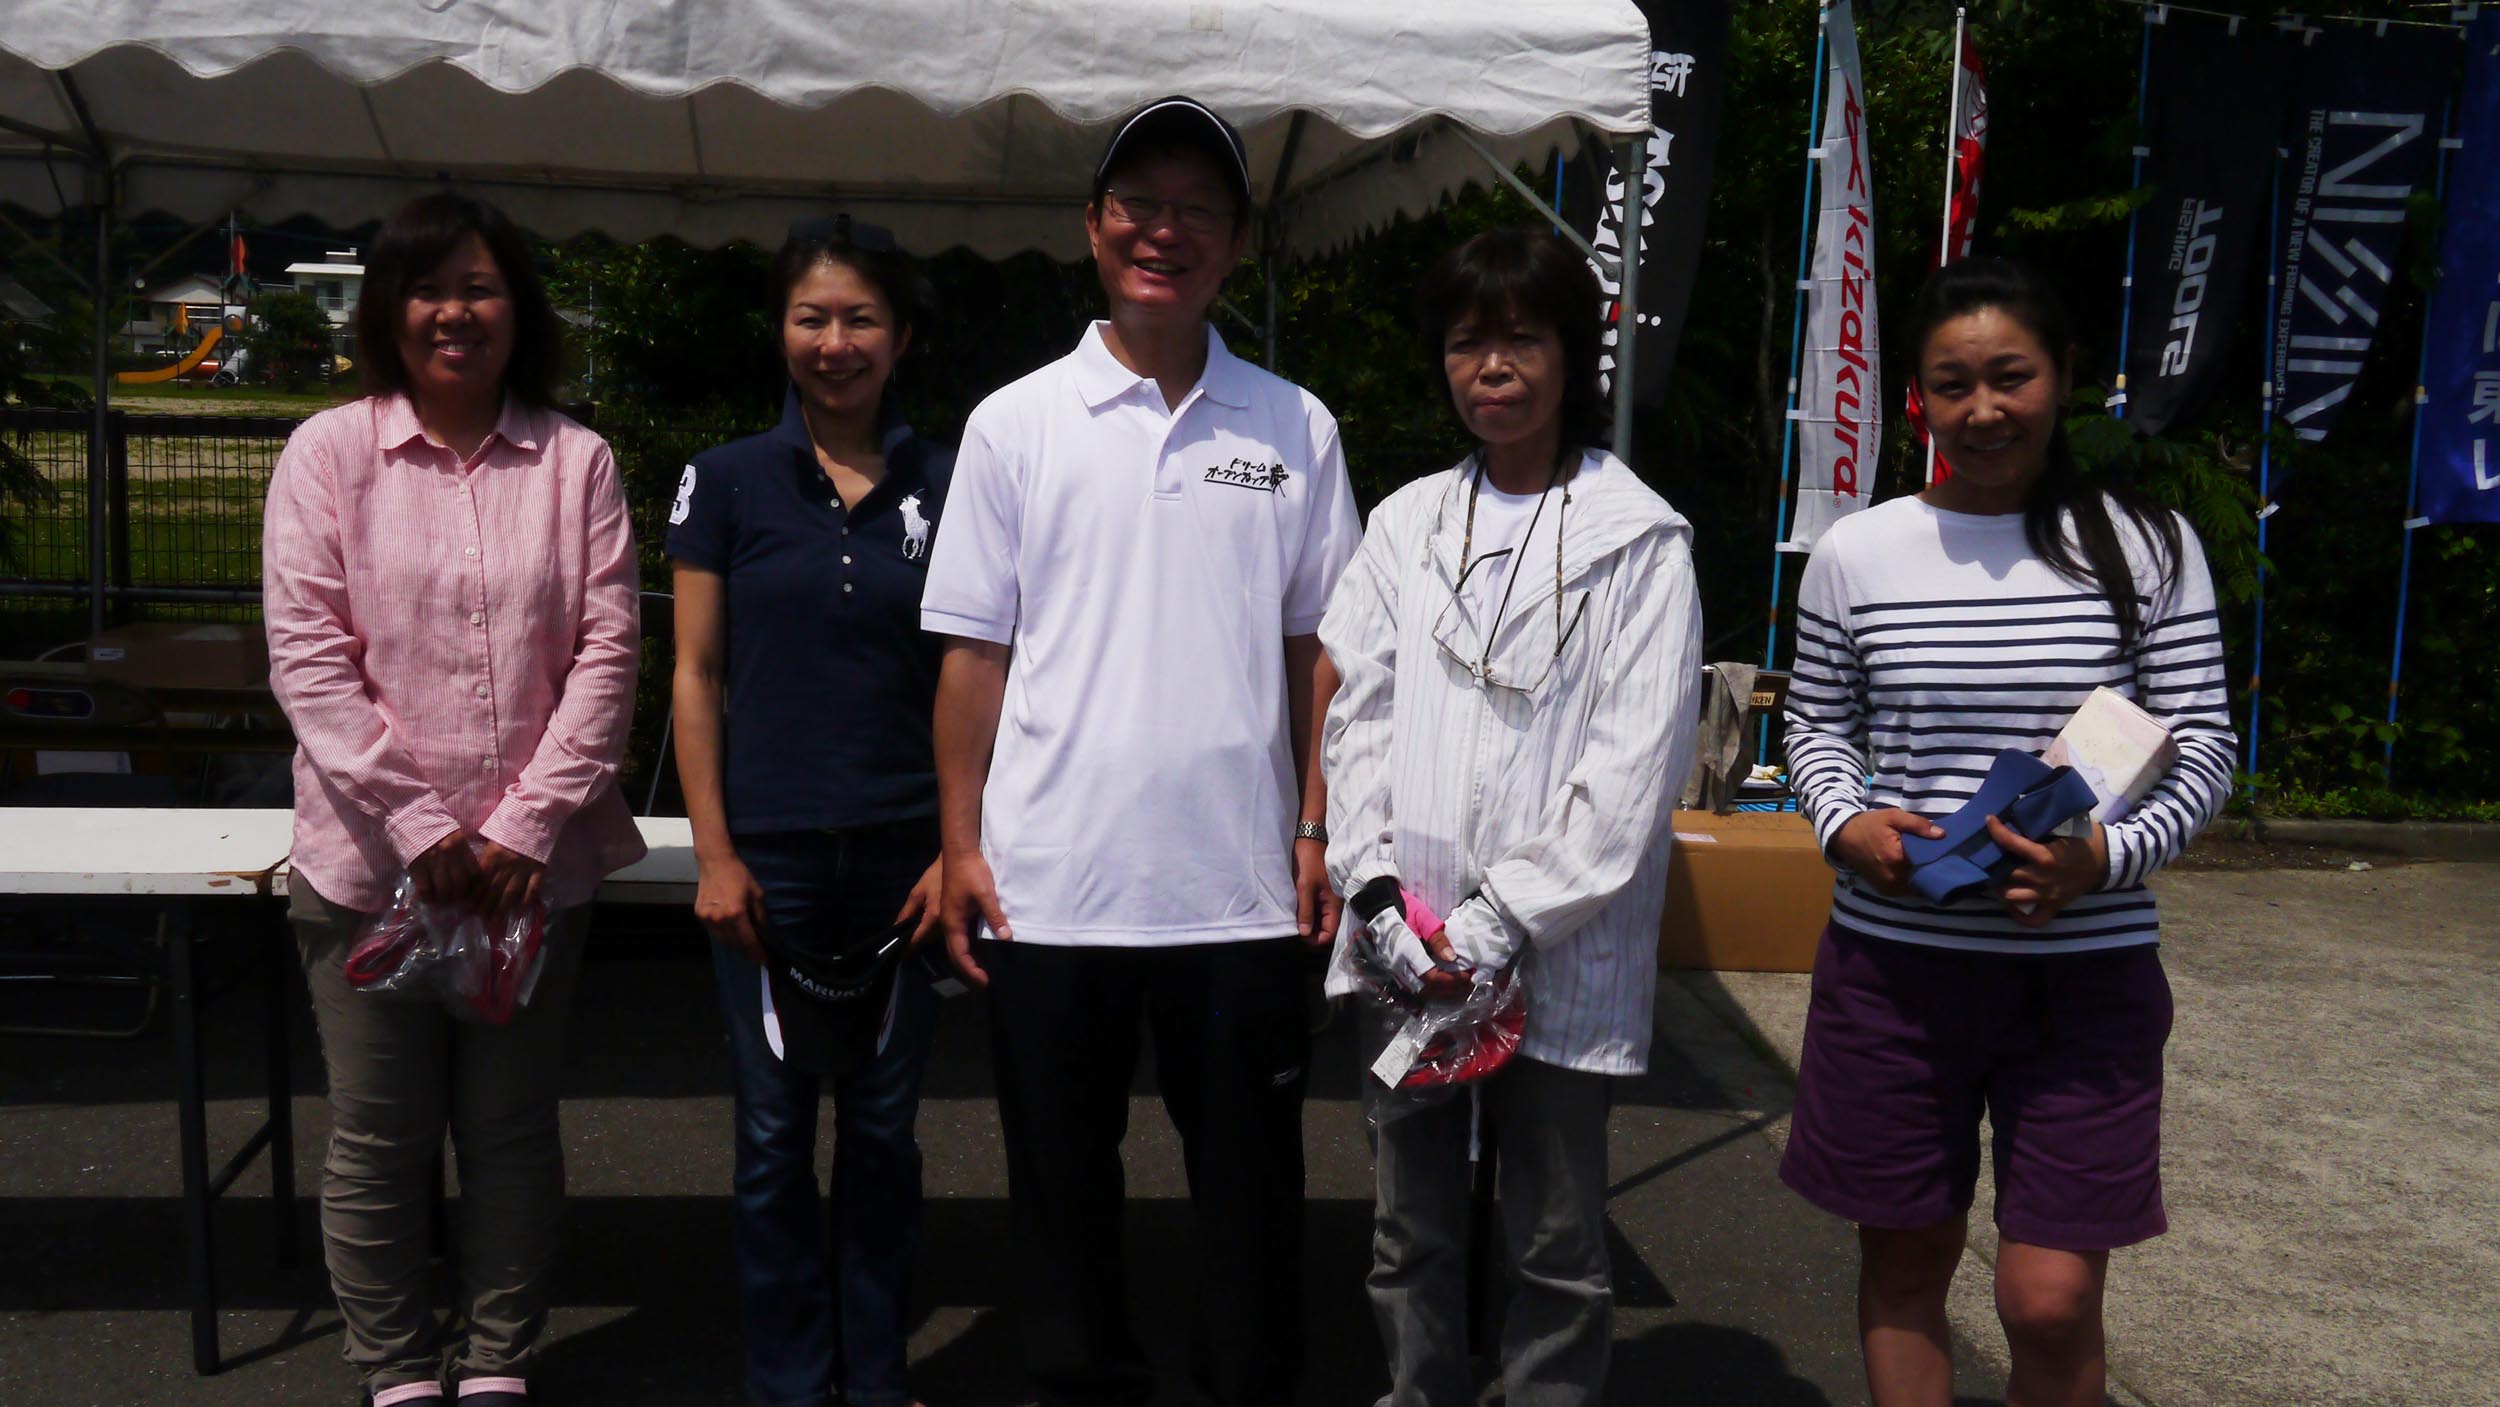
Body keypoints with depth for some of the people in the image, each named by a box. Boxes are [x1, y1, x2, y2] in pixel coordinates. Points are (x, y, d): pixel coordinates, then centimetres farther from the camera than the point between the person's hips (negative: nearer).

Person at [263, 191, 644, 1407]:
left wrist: (525, 824, -9)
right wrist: (417, 825, -12)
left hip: (532, 863, 1)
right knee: (377, 1137, 8)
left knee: (513, 1130, 11)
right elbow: (307, 656, -5)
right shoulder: (329, 453, 0)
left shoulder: (576, 460, 3)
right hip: (367, 863, -1)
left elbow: (607, 652, -1)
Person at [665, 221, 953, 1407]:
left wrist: (960, 845, -1)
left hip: (901, 853, 1)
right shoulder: (727, 480, 1)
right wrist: (713, 853, -5)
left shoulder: (943, 487, 4)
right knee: (776, 1130, 8)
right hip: (769, 852, -1)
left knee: (883, 1122, 11)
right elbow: (695, 676, 1)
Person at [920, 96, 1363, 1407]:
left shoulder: (1296, 430, 5)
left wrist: (1318, 832, 1)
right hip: (1051, 886, 0)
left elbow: (1315, 649, 7)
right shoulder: (1015, 425, 3)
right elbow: (974, 653, 3)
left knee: (1250, 1181, 10)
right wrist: (961, 843, -1)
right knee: (1061, 1178, 12)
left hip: (1243, 887, 0)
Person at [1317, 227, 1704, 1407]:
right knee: (1411, 1234, 16)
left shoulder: (1640, 539, -2)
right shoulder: (1407, 523, 10)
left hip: (1559, 960, -3)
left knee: (1557, 1252, 8)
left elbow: (1636, 759, -9)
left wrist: (1504, 918, -13)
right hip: (1405, 948, 4)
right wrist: (1377, 887, -7)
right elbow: (1355, 715, 6)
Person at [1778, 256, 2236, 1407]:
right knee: (1903, 1265, 13)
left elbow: (2202, 746, 0)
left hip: (2087, 968, -1)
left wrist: (2103, 856, -18)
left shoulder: (2146, 546, -1)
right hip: (1892, 962, 2)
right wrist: (1842, 823, -9)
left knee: (2053, 1302, -1)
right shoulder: (1854, 553, 2)